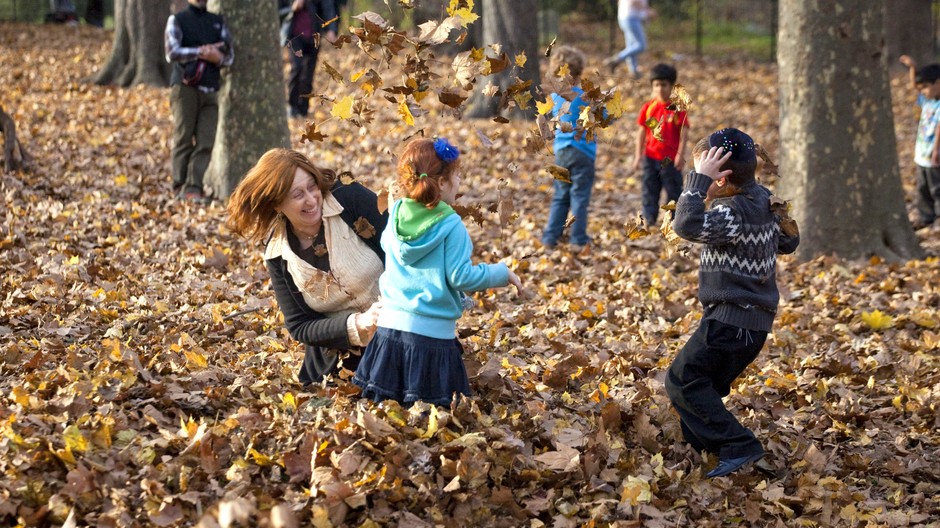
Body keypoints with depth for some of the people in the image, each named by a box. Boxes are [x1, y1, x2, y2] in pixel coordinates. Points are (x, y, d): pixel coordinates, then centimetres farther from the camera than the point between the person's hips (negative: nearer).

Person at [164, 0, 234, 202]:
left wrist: (218, 57, -10)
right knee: (184, 138, -6)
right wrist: (202, 52, -13)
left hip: (210, 89, 3)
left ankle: (193, 187, -7)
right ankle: (179, 186, -1)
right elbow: (172, 52, -5)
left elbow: (229, 55, 13)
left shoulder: (218, 22, 18)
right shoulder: (177, 19, 8)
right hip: (185, 86, -3)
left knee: (206, 142, -6)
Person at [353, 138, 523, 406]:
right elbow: (460, 277, -13)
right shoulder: (451, 226, -12)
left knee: (383, 408, 13)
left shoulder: (396, 215, 4)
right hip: (432, 332, -5)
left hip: (391, 324, 5)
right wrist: (502, 273, 0)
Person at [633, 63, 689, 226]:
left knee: (674, 191, 5)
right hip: (651, 157, 3)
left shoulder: (678, 108, -7)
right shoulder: (648, 107, 2)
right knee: (649, 192, 6)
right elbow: (642, 132, 6)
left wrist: (680, 155, -15)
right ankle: (648, 221, 11)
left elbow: (683, 132, -8)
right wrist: (638, 155, 3)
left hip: (671, 159, -3)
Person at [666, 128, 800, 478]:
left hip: (731, 319, -10)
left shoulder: (732, 213, -22)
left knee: (682, 381, -7)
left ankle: (738, 445, -12)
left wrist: (698, 179, -31)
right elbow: (788, 242, 23)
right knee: (702, 384, 17)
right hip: (757, 317, 10)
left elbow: (688, 226, -37)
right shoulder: (764, 200, 8)